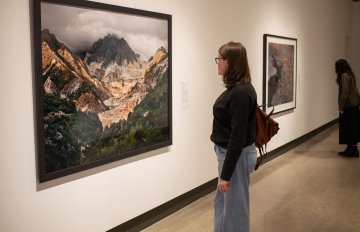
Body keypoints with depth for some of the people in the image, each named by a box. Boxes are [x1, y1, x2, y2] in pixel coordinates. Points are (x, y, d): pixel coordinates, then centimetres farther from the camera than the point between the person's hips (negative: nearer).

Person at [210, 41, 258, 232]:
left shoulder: (241, 92, -23)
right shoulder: (236, 88, 7)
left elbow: (238, 137, -24)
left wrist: (226, 174, -20)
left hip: (237, 156, -10)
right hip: (228, 152, 10)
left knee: (234, 207, 7)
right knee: (222, 203, 22)